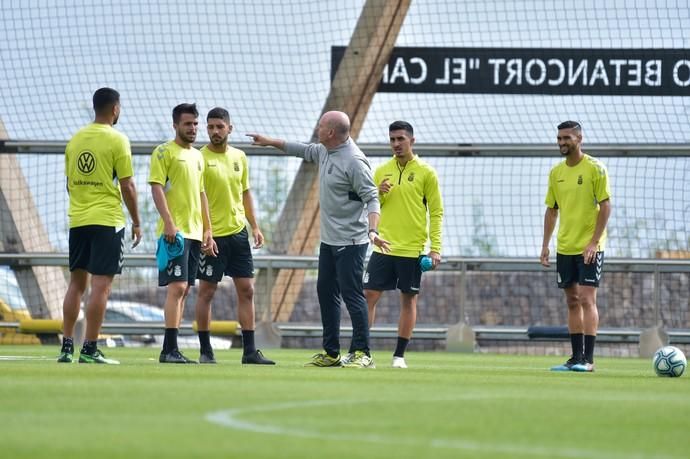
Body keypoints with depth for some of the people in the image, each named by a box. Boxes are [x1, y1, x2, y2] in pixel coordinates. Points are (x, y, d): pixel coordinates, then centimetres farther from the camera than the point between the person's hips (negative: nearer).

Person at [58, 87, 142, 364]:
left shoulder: (75, 139, 9)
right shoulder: (117, 140, -8)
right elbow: (127, 185, -8)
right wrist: (137, 222, 0)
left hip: (78, 220, 6)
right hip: (107, 220, -6)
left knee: (76, 283, 12)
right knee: (101, 285, -5)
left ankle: (67, 347, 10)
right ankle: (89, 350, -9)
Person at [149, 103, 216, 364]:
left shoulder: (197, 156, 20)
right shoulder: (164, 152, -3)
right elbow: (156, 187, -11)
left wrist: (207, 231, 18)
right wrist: (169, 223, -21)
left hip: (195, 232, 8)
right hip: (175, 232, -8)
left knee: (183, 290, 6)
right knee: (177, 287, -14)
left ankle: (170, 351, 8)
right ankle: (170, 349, -16)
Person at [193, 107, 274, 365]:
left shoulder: (239, 157, 10)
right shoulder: (201, 158, -8)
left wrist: (254, 226, 13)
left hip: (237, 231, 6)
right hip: (211, 235, -6)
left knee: (246, 290, 4)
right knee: (206, 291, 0)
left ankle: (249, 350, 7)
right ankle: (205, 350, 7)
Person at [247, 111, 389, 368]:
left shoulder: (354, 161, -19)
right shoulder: (324, 151, 8)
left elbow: (371, 197, -22)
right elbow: (304, 151, 28)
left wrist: (372, 231, -35)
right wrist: (270, 142, 35)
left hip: (350, 242, -10)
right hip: (329, 240, 10)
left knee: (351, 294, -11)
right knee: (326, 292, 13)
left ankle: (362, 354, -9)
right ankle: (331, 353, 20)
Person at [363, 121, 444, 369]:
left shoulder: (426, 173, -2)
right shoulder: (381, 171, 8)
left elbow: (436, 212, -1)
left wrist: (435, 248, -8)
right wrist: (378, 192, -9)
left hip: (412, 249, -3)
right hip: (384, 246, 3)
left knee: (408, 300, 3)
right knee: (369, 295, -2)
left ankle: (399, 355, 10)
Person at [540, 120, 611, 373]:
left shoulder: (595, 169, -8)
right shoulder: (556, 172, 9)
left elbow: (605, 206, -10)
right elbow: (551, 210, 15)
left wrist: (594, 242, -17)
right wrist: (545, 245, 9)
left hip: (589, 248, -6)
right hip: (565, 247, 6)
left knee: (587, 299, -11)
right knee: (572, 302, 9)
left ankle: (588, 359, -11)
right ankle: (576, 357, 13)